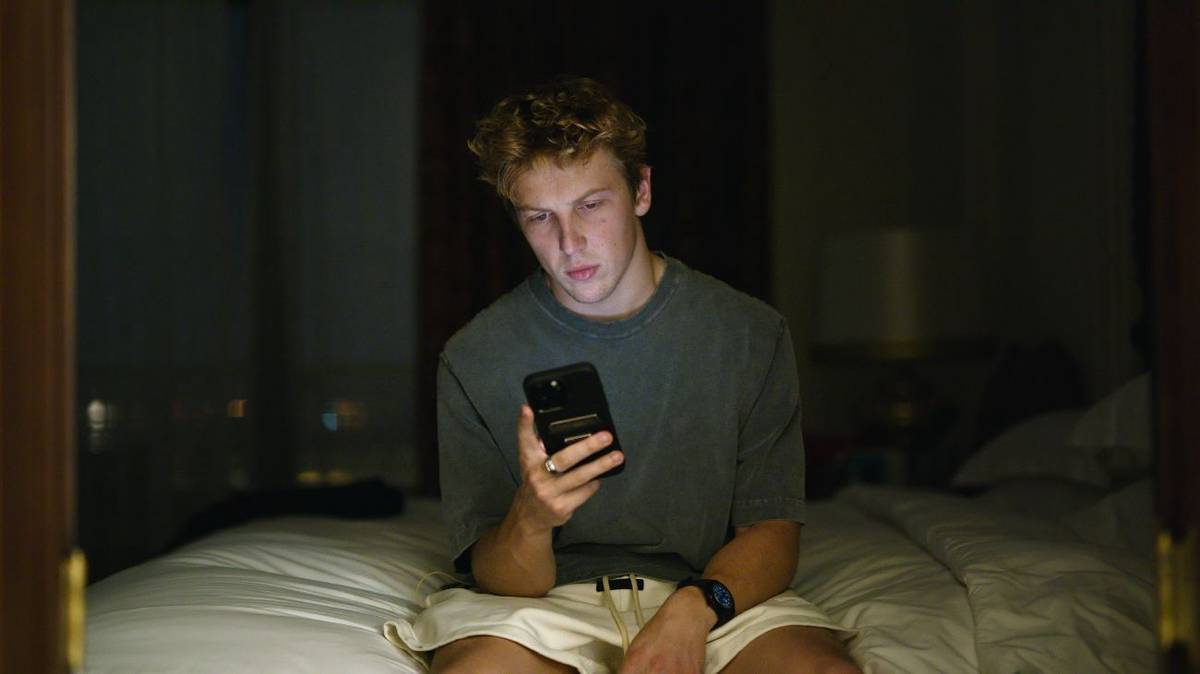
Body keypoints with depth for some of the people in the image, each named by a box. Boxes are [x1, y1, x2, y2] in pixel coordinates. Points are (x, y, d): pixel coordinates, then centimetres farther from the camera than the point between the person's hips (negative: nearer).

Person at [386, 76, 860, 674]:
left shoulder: (749, 335, 1)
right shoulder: (473, 360, -1)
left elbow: (772, 529, 0)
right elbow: (498, 579, -2)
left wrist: (693, 609, -21)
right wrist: (531, 518, -25)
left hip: (715, 596, 0)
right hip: (549, 600, 0)